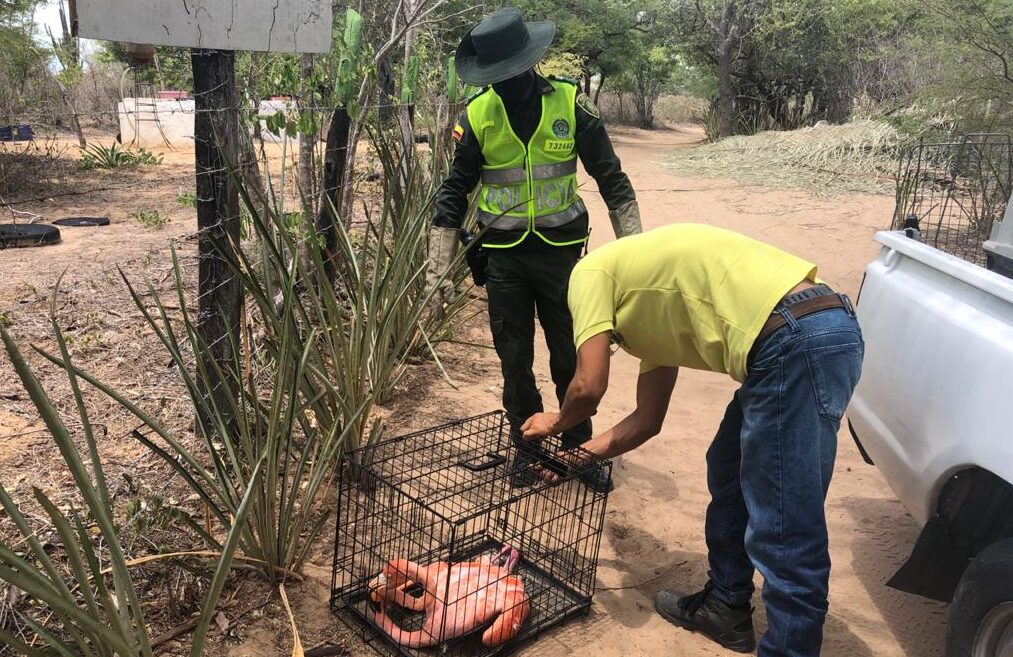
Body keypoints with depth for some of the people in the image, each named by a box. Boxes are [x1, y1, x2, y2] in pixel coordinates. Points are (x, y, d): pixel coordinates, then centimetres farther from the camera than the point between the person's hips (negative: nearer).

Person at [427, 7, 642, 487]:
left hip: (560, 251, -1)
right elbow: (453, 195, 0)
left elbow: (612, 180, -2)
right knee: (514, 360, 9)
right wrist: (439, 271, -5)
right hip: (504, 255, 1)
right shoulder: (476, 115, -5)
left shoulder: (571, 104, -7)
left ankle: (578, 445, 29)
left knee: (571, 357, 9)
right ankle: (527, 448, 28)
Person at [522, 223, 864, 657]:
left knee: (786, 532, -3)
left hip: (799, 341, -10)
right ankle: (725, 608, 40)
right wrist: (574, 457, 39)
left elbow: (589, 387, -2)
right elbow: (647, 420, 31)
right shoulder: (651, 310, 30)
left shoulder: (590, 272, 7)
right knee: (728, 474, 25)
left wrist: (555, 423, 20)